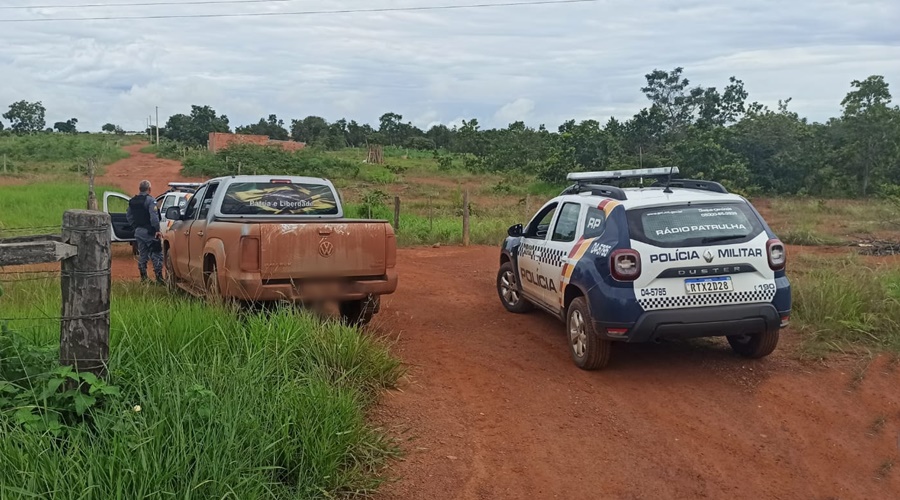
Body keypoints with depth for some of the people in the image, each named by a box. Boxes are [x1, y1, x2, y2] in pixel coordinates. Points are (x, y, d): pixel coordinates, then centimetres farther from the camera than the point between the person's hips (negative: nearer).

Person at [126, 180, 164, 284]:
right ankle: (159, 277, -9)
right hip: (149, 232, -7)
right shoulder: (150, 200, -14)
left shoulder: (132, 201, 11)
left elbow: (129, 215, 16)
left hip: (138, 231, 7)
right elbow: (154, 216, -22)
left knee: (142, 254, 14)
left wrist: (135, 226, 19)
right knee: (156, 253, -4)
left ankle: (143, 277, 17)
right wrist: (157, 230, -20)